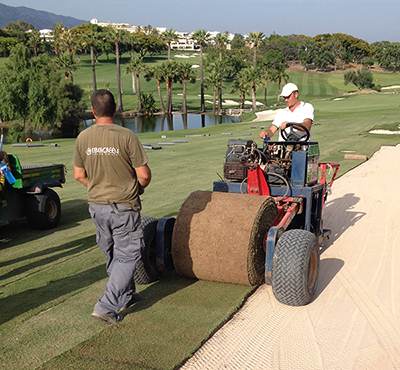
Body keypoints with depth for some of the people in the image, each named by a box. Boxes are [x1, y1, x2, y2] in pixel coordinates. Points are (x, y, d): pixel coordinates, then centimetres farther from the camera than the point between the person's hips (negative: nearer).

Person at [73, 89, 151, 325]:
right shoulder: (127, 136, -15)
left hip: (97, 205, 5)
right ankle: (108, 307, 0)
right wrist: (139, 188, 8)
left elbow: (79, 175, 6)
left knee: (112, 254, 20)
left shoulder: (83, 138, -2)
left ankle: (126, 297, 34)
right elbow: (144, 175, -13)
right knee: (127, 256, 5)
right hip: (124, 206, -5)